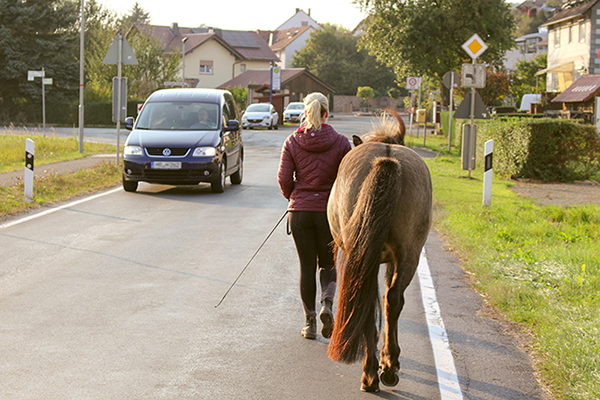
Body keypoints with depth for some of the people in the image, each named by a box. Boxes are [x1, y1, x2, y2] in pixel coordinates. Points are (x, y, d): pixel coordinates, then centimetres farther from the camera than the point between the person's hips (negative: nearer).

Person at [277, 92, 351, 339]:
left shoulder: (292, 142, -3)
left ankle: (310, 322, 11)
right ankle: (327, 303, -10)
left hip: (299, 211, 1)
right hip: (330, 211, 0)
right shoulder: (340, 143, -5)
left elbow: (284, 179, -4)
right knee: (327, 263, 16)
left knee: (307, 266, 10)